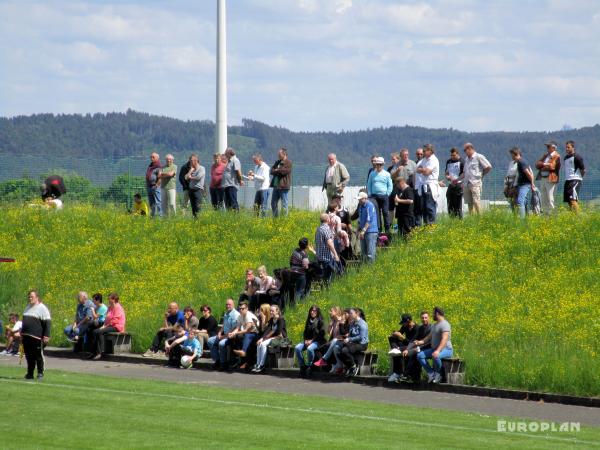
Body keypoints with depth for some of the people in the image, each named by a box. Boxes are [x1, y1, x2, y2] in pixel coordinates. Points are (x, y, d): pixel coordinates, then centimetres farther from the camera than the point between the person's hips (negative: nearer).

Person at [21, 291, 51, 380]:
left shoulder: (42, 308, -6)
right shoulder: (28, 307, 19)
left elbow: (48, 323, -10)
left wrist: (46, 336, -17)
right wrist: (22, 333, 26)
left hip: (37, 337, -7)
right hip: (26, 336, 7)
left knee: (38, 356, 0)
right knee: (29, 356, 10)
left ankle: (40, 374, 8)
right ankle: (30, 374, 17)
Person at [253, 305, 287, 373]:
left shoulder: (281, 319, -9)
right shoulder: (271, 320, 14)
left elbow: (279, 332, -17)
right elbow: (267, 330, 5)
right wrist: (262, 338, -12)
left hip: (280, 339, -8)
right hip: (272, 338, 8)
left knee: (263, 344, -27)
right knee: (259, 344, -16)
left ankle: (262, 365, -26)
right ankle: (258, 364, -19)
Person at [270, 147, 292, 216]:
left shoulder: (288, 162, -5)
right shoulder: (278, 162, 18)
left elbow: (284, 171, -19)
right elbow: (272, 171, 10)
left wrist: (276, 170, -3)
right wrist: (279, 171, -9)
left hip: (283, 186, -8)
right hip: (276, 185, 8)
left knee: (284, 204, -6)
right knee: (273, 203, 10)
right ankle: (275, 217, 17)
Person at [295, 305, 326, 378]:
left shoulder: (320, 321, 1)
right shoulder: (308, 321, 19)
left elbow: (321, 334, -7)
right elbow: (305, 333, 19)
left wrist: (311, 340, -15)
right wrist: (306, 340, -1)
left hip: (317, 341, -6)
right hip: (308, 341, 6)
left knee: (309, 348, -38)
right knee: (297, 348, -22)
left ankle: (309, 366, -22)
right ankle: (302, 366, -17)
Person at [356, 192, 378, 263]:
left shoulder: (370, 206, -11)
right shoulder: (360, 206, 15)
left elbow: (369, 220, -18)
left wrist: (363, 230, -21)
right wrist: (359, 231, 16)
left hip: (371, 231, -9)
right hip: (363, 232, 9)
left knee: (370, 252, -9)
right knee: (363, 251, 10)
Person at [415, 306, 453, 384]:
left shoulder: (444, 324, -15)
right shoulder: (435, 325, 18)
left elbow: (444, 339, -27)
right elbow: (429, 337, 21)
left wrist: (438, 351, -39)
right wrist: (420, 342, 2)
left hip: (446, 350, -10)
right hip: (434, 349, 10)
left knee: (435, 356, -41)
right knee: (419, 355, -7)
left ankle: (438, 374, -16)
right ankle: (431, 373, -12)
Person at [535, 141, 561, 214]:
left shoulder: (556, 156, -3)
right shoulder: (545, 155, 20)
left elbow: (552, 166, -14)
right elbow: (537, 164, 11)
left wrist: (542, 166, 0)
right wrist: (545, 164, -8)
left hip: (550, 179, -8)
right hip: (542, 178, 8)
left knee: (550, 198, -9)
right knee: (543, 198, 7)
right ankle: (545, 213, 11)